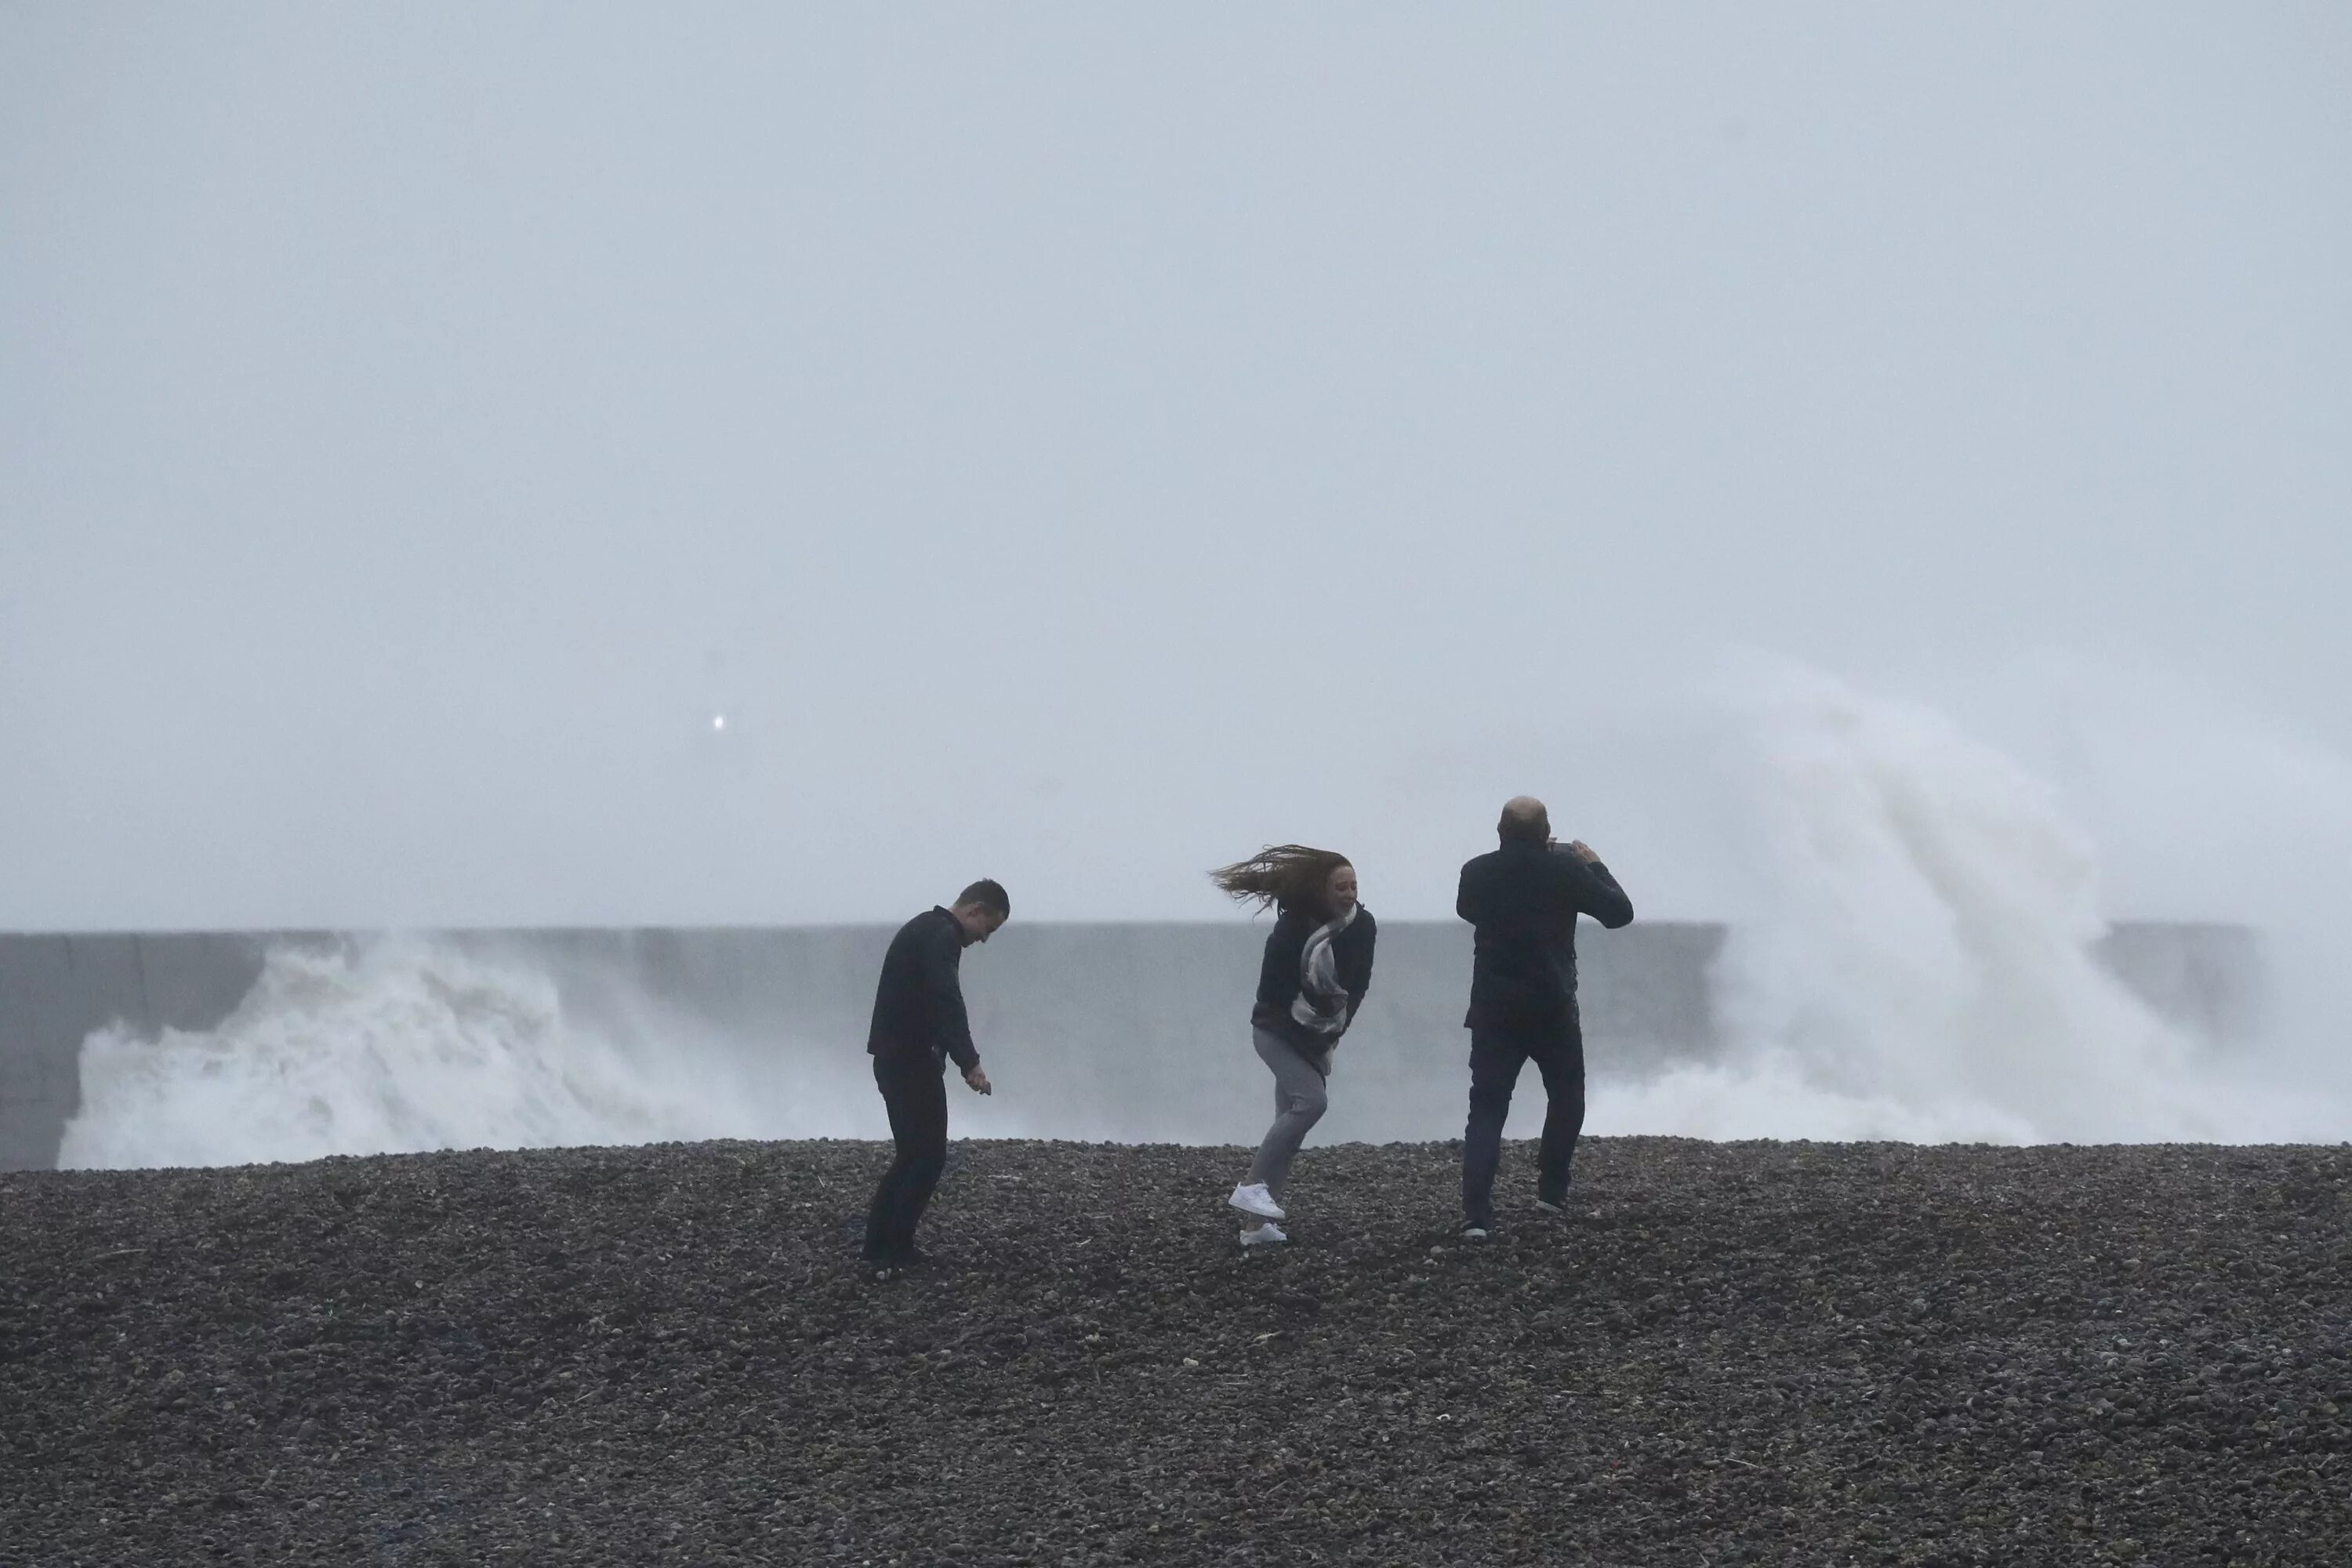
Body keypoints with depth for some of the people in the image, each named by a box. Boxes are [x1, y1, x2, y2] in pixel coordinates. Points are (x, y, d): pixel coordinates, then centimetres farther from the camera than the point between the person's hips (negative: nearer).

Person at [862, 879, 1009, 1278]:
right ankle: (893, 1253, -5)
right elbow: (947, 1003, -31)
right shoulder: (940, 936, -16)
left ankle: (882, 1245, 17)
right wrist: (970, 1063, -40)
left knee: (915, 1154, 16)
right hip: (909, 1061, -10)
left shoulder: (927, 928, 18)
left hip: (898, 1057, 10)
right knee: (928, 1156, -5)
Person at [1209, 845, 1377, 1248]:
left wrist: (1330, 1036, -4)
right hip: (1277, 1031, -6)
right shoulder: (1292, 928, -21)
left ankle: (1258, 1223, 3)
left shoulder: (1363, 927, -6)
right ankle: (1253, 1186, -21)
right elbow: (1272, 992, -18)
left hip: (1316, 1040, 6)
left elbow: (1357, 987, 3)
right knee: (1312, 1100, -25)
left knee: (1290, 1123, 2)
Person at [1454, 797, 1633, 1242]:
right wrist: (1594, 866, 14)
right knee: (1566, 1096, 23)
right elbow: (1620, 913, 0)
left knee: (1486, 1110, 0)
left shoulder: (1478, 872, -2)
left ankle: (1476, 1214, -15)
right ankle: (1551, 1190, 20)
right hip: (1553, 1009, -1)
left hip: (1494, 1010, 1)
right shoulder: (1565, 869, -9)